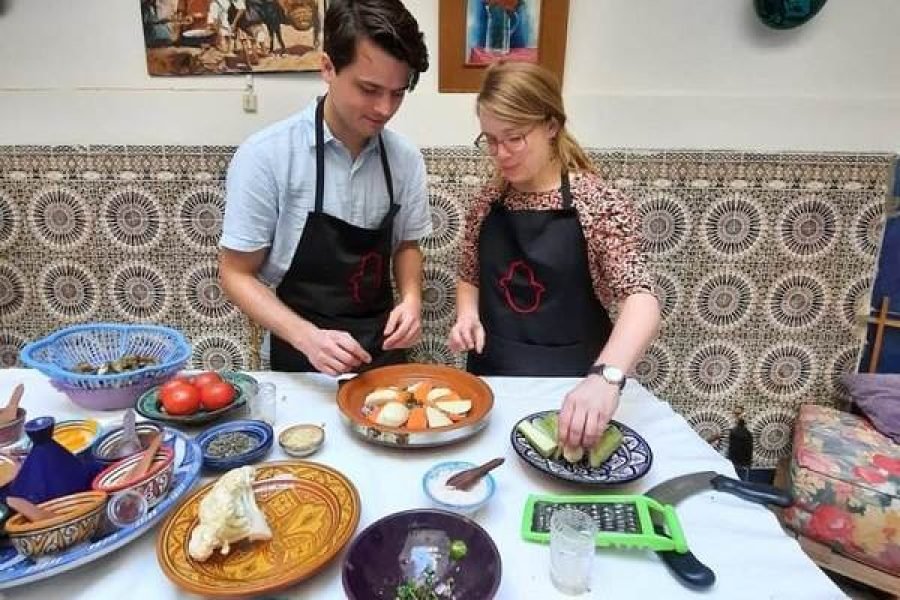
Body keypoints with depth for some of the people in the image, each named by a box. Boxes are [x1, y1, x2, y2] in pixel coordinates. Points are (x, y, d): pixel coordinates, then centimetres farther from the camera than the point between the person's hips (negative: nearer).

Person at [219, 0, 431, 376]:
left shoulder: (406, 159, -5)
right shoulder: (266, 156, -15)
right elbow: (236, 275, -9)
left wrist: (411, 298, -10)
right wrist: (308, 337, -23)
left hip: (383, 348, 3)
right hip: (302, 358, -2)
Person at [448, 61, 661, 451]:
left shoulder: (599, 204, -13)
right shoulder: (487, 202, 1)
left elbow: (642, 304, -24)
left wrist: (606, 376, -42)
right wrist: (468, 316, -7)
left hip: (569, 387, -3)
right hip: (493, 376, 4)